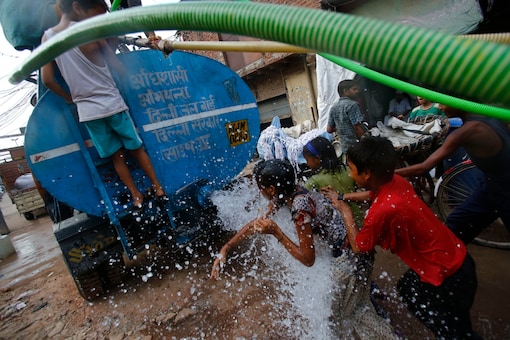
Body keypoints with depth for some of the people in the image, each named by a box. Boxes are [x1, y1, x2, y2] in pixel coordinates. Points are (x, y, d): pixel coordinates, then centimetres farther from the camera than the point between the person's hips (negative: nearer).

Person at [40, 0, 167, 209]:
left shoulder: (47, 37, 4)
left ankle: (136, 197, 19)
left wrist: (70, 99, 15)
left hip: (86, 110, 4)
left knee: (116, 155, 12)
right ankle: (158, 188, 18)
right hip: (112, 103, -3)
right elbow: (119, 67, 0)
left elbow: (47, 79, 2)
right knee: (136, 148, 10)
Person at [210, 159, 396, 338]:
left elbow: (308, 259, -21)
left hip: (351, 254, -8)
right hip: (340, 247, 8)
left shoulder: (300, 208, -33)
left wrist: (275, 231, -27)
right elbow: (256, 223, 0)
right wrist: (224, 250, -4)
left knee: (351, 310, 15)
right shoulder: (286, 193, -7)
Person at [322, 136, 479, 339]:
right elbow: (374, 194, 14)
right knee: (407, 288, 28)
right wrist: (345, 196, 6)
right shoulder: (396, 182, -11)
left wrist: (345, 211, -8)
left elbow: (358, 247, -15)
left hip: (448, 278, -9)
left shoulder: (382, 211, -35)